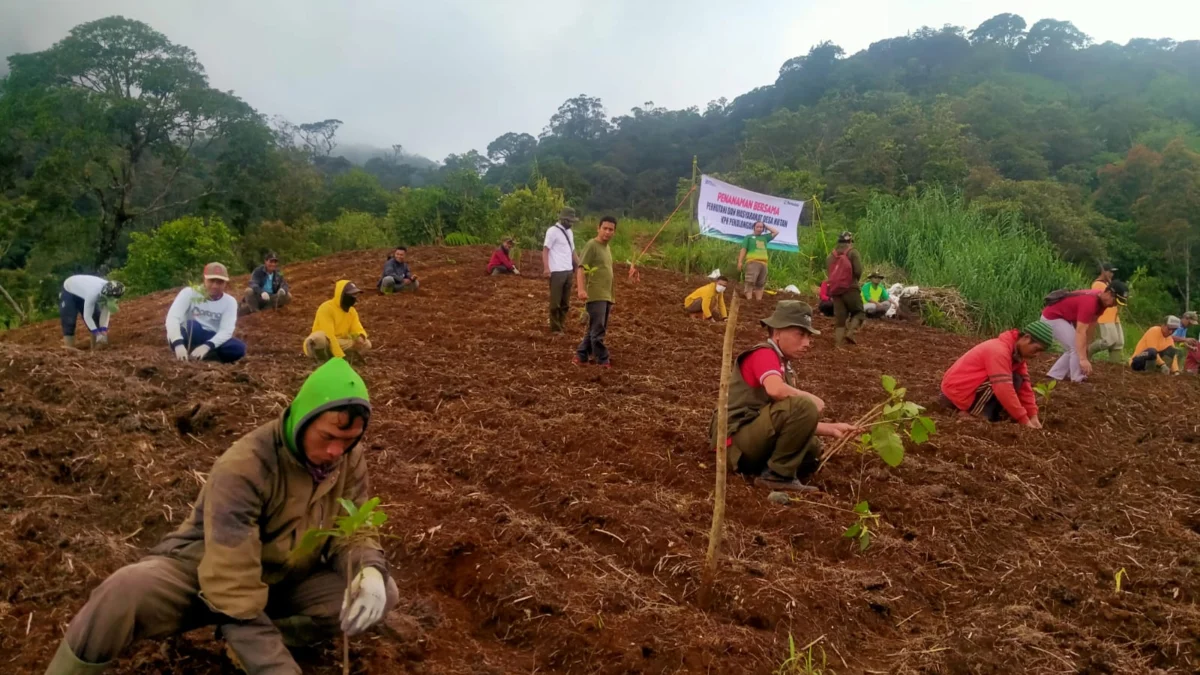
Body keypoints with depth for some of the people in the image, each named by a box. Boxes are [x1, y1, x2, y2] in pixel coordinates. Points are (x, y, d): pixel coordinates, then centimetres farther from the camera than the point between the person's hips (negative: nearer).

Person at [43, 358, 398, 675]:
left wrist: (368, 569, -28)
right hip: (205, 577, -4)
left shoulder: (349, 459, -12)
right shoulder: (243, 468, -30)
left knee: (382, 592, -20)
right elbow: (234, 592, -34)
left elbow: (350, 531, -4)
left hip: (283, 582, 5)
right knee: (126, 592, -36)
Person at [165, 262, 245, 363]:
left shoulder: (229, 302, -4)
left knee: (239, 348, -28)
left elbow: (226, 331, -17)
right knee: (192, 325, -35)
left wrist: (206, 346, -38)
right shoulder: (189, 293, -9)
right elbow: (172, 318, -23)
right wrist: (178, 344, -44)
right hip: (187, 339, -2)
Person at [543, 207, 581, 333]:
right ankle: (555, 328, 4)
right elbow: (545, 250, -12)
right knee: (555, 302, -2)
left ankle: (560, 326, 18)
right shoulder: (553, 231, -7)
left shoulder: (569, 232, 18)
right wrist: (546, 268, -22)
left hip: (568, 271, 8)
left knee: (565, 302, 11)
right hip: (556, 272, -8)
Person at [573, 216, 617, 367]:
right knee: (597, 330, -6)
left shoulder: (608, 248, 18)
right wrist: (581, 289, -30)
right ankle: (603, 361, -2)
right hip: (595, 296, -9)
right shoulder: (591, 245, -8)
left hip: (606, 297, 9)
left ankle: (581, 356, 19)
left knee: (594, 329, 11)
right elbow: (581, 268, -16)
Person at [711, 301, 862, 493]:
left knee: (812, 447, 24)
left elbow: (797, 423, 15)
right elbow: (775, 390, -33)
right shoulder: (764, 354, -11)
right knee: (804, 407, -24)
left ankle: (762, 466, 9)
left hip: (752, 441, 10)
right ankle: (777, 475, -14)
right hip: (737, 442, -10)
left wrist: (832, 428, 5)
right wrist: (811, 399, -16)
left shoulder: (785, 369, 17)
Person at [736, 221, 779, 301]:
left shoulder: (765, 237, 25)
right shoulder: (749, 237, 12)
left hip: (763, 263, 5)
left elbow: (776, 232, 30)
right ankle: (749, 300, -21)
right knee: (750, 282, -16)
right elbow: (743, 249, 4)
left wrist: (766, 227, 25)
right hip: (752, 262, -5)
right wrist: (740, 261, -7)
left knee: (760, 284, 4)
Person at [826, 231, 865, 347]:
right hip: (850, 289, -4)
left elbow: (829, 272, 14)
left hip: (835, 290, 5)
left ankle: (838, 343, 0)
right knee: (858, 312, 10)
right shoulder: (852, 252, -2)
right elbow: (858, 271, -11)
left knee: (839, 318, 7)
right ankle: (850, 333, -13)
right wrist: (855, 280, 7)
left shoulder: (831, 255, 14)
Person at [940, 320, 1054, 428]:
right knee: (1013, 381, -18)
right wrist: (1024, 420, -25)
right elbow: (1004, 389, -29)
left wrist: (1033, 416, -5)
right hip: (957, 392, -10)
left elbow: (1025, 385, 4)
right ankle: (978, 413, -15)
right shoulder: (999, 350, -24)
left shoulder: (1016, 353, 6)